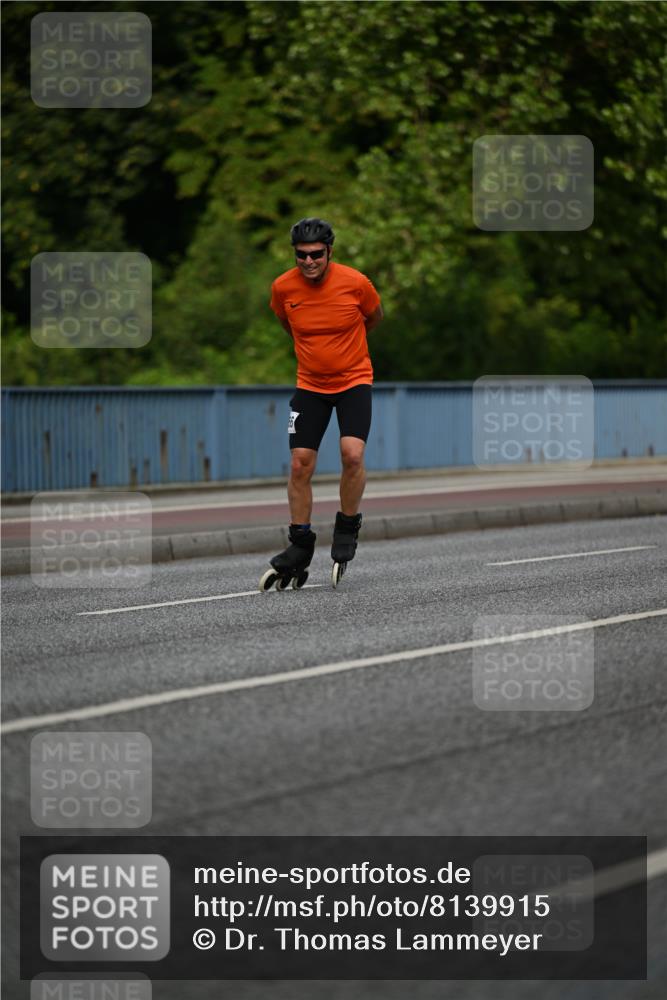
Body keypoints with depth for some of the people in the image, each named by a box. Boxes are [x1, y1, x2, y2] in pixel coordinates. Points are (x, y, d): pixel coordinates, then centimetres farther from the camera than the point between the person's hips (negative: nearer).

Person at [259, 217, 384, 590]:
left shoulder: (355, 282, -16)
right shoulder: (283, 287, -10)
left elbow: (375, 316, 7)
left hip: (354, 380, -2)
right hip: (310, 384, 2)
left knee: (352, 454, -21)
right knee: (300, 464, -3)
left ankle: (347, 530, 1)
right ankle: (300, 551, 10)